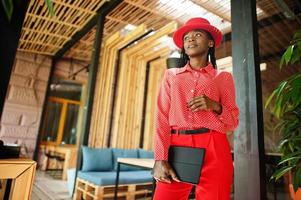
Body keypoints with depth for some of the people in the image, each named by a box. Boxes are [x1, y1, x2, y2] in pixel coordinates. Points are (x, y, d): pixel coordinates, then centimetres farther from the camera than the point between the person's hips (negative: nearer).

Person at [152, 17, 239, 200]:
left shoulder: (223, 78, 11)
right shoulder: (171, 75, 12)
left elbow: (233, 122, 10)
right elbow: (162, 118, 2)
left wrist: (215, 107, -11)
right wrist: (160, 159, -8)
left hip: (213, 150, 0)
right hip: (177, 148, 1)